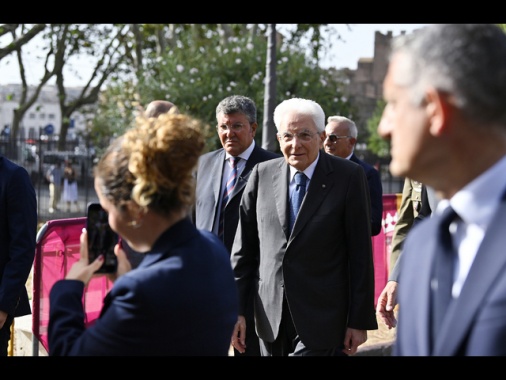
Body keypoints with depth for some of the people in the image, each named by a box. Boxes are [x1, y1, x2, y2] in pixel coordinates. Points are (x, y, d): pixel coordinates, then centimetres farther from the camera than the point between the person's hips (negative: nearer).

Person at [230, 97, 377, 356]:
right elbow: (244, 248, 8)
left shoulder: (349, 177, -5)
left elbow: (361, 254, -5)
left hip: (322, 322, -4)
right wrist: (236, 309, 4)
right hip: (271, 321, 4)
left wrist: (359, 321, -6)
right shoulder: (262, 174, 5)